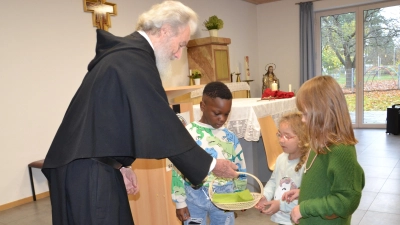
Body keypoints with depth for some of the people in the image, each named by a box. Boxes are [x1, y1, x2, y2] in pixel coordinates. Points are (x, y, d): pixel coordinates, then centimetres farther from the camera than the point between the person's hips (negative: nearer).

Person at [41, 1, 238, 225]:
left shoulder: (126, 52, 11)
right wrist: (210, 164, -10)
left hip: (88, 164, 9)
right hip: (88, 171, -9)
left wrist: (119, 164, 14)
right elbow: (163, 127, -20)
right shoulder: (135, 61, -21)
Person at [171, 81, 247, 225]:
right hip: (195, 197, -3)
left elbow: (240, 169, 10)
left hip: (224, 197, 3)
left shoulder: (230, 137, -1)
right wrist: (180, 202, -6)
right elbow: (178, 170, -9)